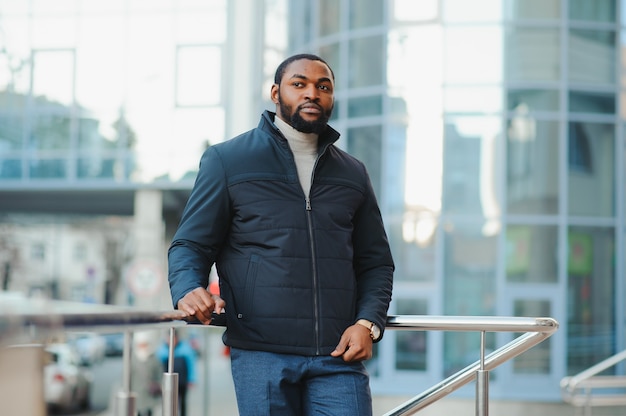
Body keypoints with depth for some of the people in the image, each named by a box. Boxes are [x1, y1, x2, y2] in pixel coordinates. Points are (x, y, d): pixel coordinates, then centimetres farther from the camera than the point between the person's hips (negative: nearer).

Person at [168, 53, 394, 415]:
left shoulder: (352, 173, 18)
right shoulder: (227, 161, 9)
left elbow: (376, 261, 20)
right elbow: (191, 245, 7)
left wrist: (368, 322, 1)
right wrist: (188, 290, -15)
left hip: (339, 356, 2)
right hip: (261, 354, -2)